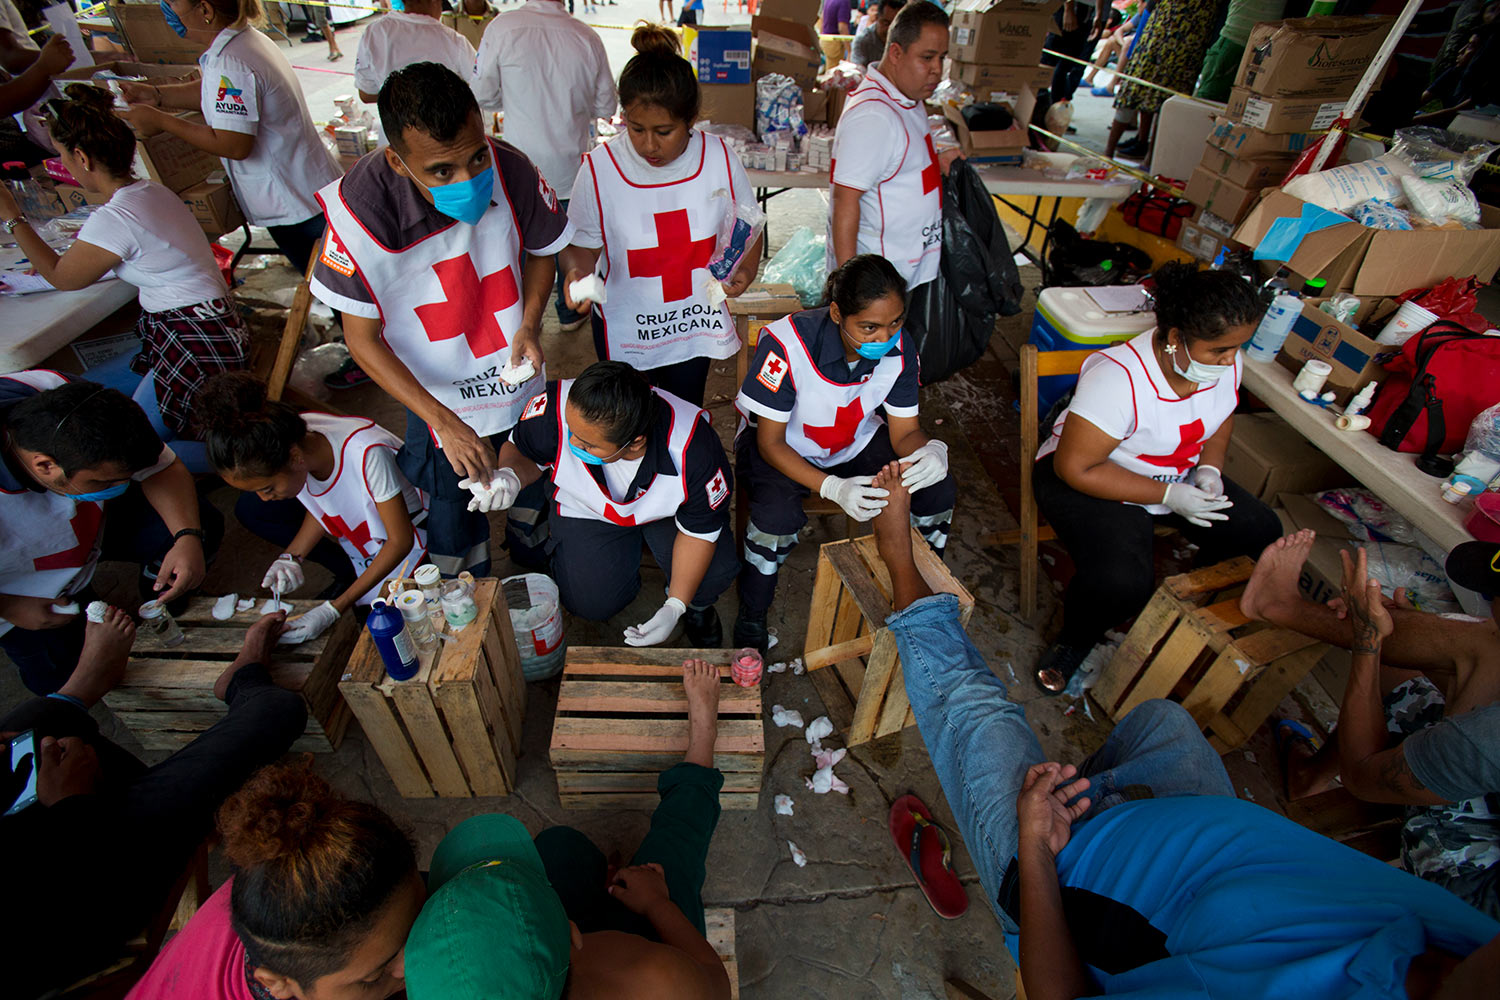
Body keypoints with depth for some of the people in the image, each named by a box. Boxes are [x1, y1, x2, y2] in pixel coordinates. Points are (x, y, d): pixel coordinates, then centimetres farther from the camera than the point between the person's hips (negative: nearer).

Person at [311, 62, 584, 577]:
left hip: (522, 380, 3)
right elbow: (362, 339, -20)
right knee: (454, 501, 14)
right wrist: (445, 423, -27)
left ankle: (532, 547, 59)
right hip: (438, 396, -2)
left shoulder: (511, 169, -23)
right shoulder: (360, 212, -30)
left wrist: (529, 325, -20)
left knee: (533, 478, 25)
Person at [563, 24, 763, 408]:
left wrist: (746, 269, -17)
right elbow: (584, 245, -7)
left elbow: (748, 225, 3)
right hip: (625, 329, -1)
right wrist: (578, 274, -29)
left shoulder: (719, 158, -10)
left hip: (696, 323, 2)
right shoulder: (599, 168, -15)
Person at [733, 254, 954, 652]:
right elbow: (770, 442, -24)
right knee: (778, 513, -35)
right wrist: (833, 488, -39)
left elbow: (905, 432, -9)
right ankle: (751, 619, -7)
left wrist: (932, 450, -35)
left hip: (856, 442, 4)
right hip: (783, 447, -4)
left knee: (940, 489, -15)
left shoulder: (900, 348, -18)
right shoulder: (787, 344, -32)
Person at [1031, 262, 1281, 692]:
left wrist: (1209, 470, -5)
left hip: (1177, 478, 8)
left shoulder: (1225, 362, -7)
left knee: (1262, 532, -3)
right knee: (1122, 581, -30)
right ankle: (1073, 641, 3)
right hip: (1089, 478, -8)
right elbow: (1075, 468, -29)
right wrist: (1167, 495, -27)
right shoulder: (1118, 378, -31)